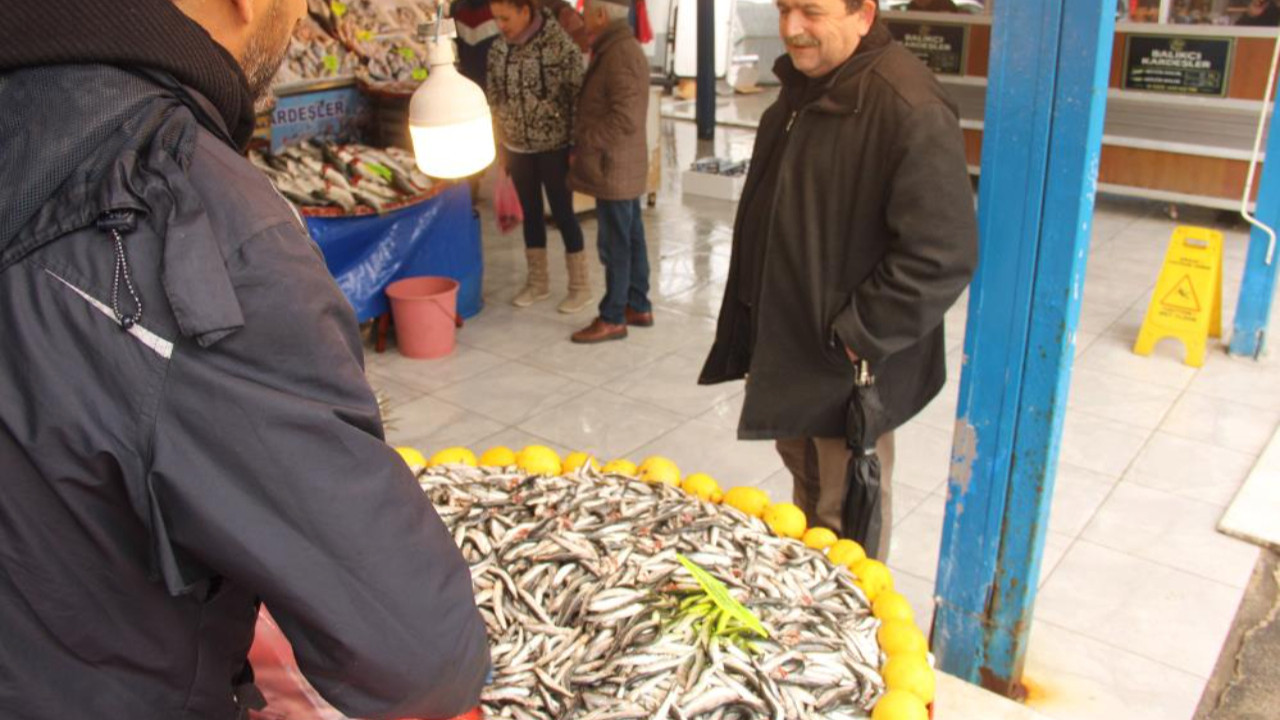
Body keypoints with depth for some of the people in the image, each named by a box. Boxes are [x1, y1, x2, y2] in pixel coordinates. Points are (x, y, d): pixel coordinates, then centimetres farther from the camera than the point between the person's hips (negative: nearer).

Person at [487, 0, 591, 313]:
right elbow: (495, 100, 10)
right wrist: (500, 145, 11)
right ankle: (537, 281, 27)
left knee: (563, 213, 2)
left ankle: (580, 286, 15)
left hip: (554, 146, -5)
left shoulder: (561, 46, -15)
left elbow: (579, 98, -13)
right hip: (517, 147, 5)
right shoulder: (498, 50, 1)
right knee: (531, 213, 14)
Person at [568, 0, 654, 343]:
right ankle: (638, 307, 25)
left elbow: (625, 119, -26)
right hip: (622, 166, 10)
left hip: (614, 168, -10)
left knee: (615, 245, -1)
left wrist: (582, 142, -17)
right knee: (631, 240, 15)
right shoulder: (619, 48, 13)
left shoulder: (620, 54, -20)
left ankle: (612, 319, 9)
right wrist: (585, 141, 12)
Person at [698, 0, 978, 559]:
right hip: (787, 345, 9)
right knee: (807, 486, 26)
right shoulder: (801, 88, 6)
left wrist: (857, 335, -20)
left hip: (848, 363, -9)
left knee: (846, 518, 7)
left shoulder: (913, 111, -24)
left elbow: (943, 257, -26)